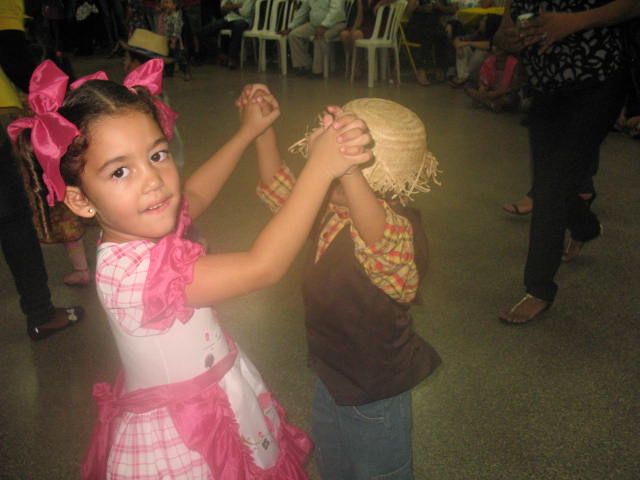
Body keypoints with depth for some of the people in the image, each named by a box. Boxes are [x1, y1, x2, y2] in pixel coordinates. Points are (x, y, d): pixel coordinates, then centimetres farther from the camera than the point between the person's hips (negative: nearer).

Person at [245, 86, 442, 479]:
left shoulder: (400, 227, -34)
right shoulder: (332, 207, -8)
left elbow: (376, 236, -58)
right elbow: (279, 187, 4)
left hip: (375, 392, -8)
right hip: (331, 374, 8)